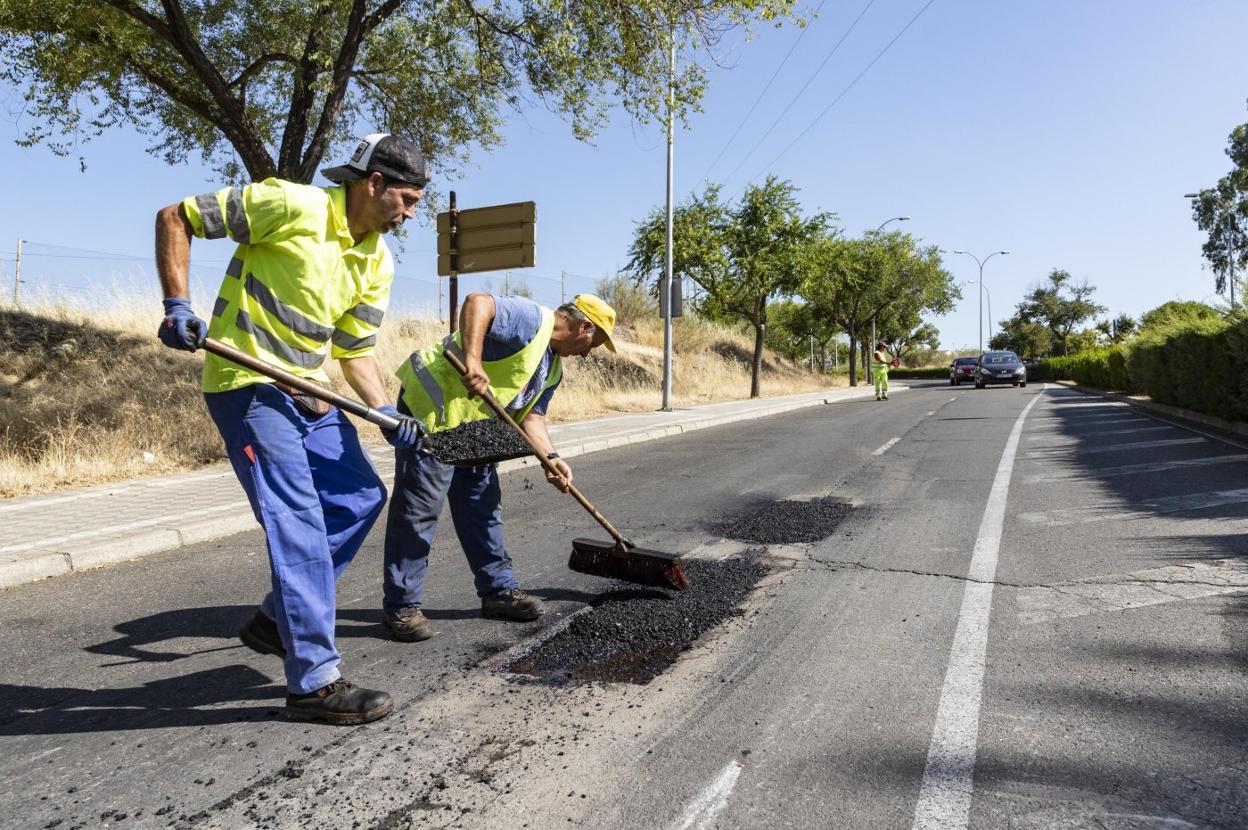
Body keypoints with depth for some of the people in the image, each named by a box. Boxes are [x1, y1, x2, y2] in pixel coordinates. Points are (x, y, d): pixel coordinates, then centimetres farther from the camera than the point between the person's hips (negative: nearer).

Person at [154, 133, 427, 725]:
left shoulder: (378, 262, 7)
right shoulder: (290, 205, -14)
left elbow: (355, 351, 10)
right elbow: (175, 218, -9)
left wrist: (387, 413, -4)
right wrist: (177, 306, -16)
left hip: (309, 390, 9)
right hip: (247, 385, -8)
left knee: (362, 496, 8)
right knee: (299, 521, -13)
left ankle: (275, 620, 22)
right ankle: (314, 681, -5)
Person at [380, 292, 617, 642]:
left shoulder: (553, 368, 15)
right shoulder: (532, 318, -15)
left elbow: (531, 415, 10)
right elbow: (477, 302, -29)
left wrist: (551, 458, -5)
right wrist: (473, 361, -39)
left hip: (473, 428, 10)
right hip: (431, 405, -10)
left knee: (483, 506, 13)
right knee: (417, 508, -5)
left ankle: (498, 590, 23)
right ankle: (401, 605, 4)